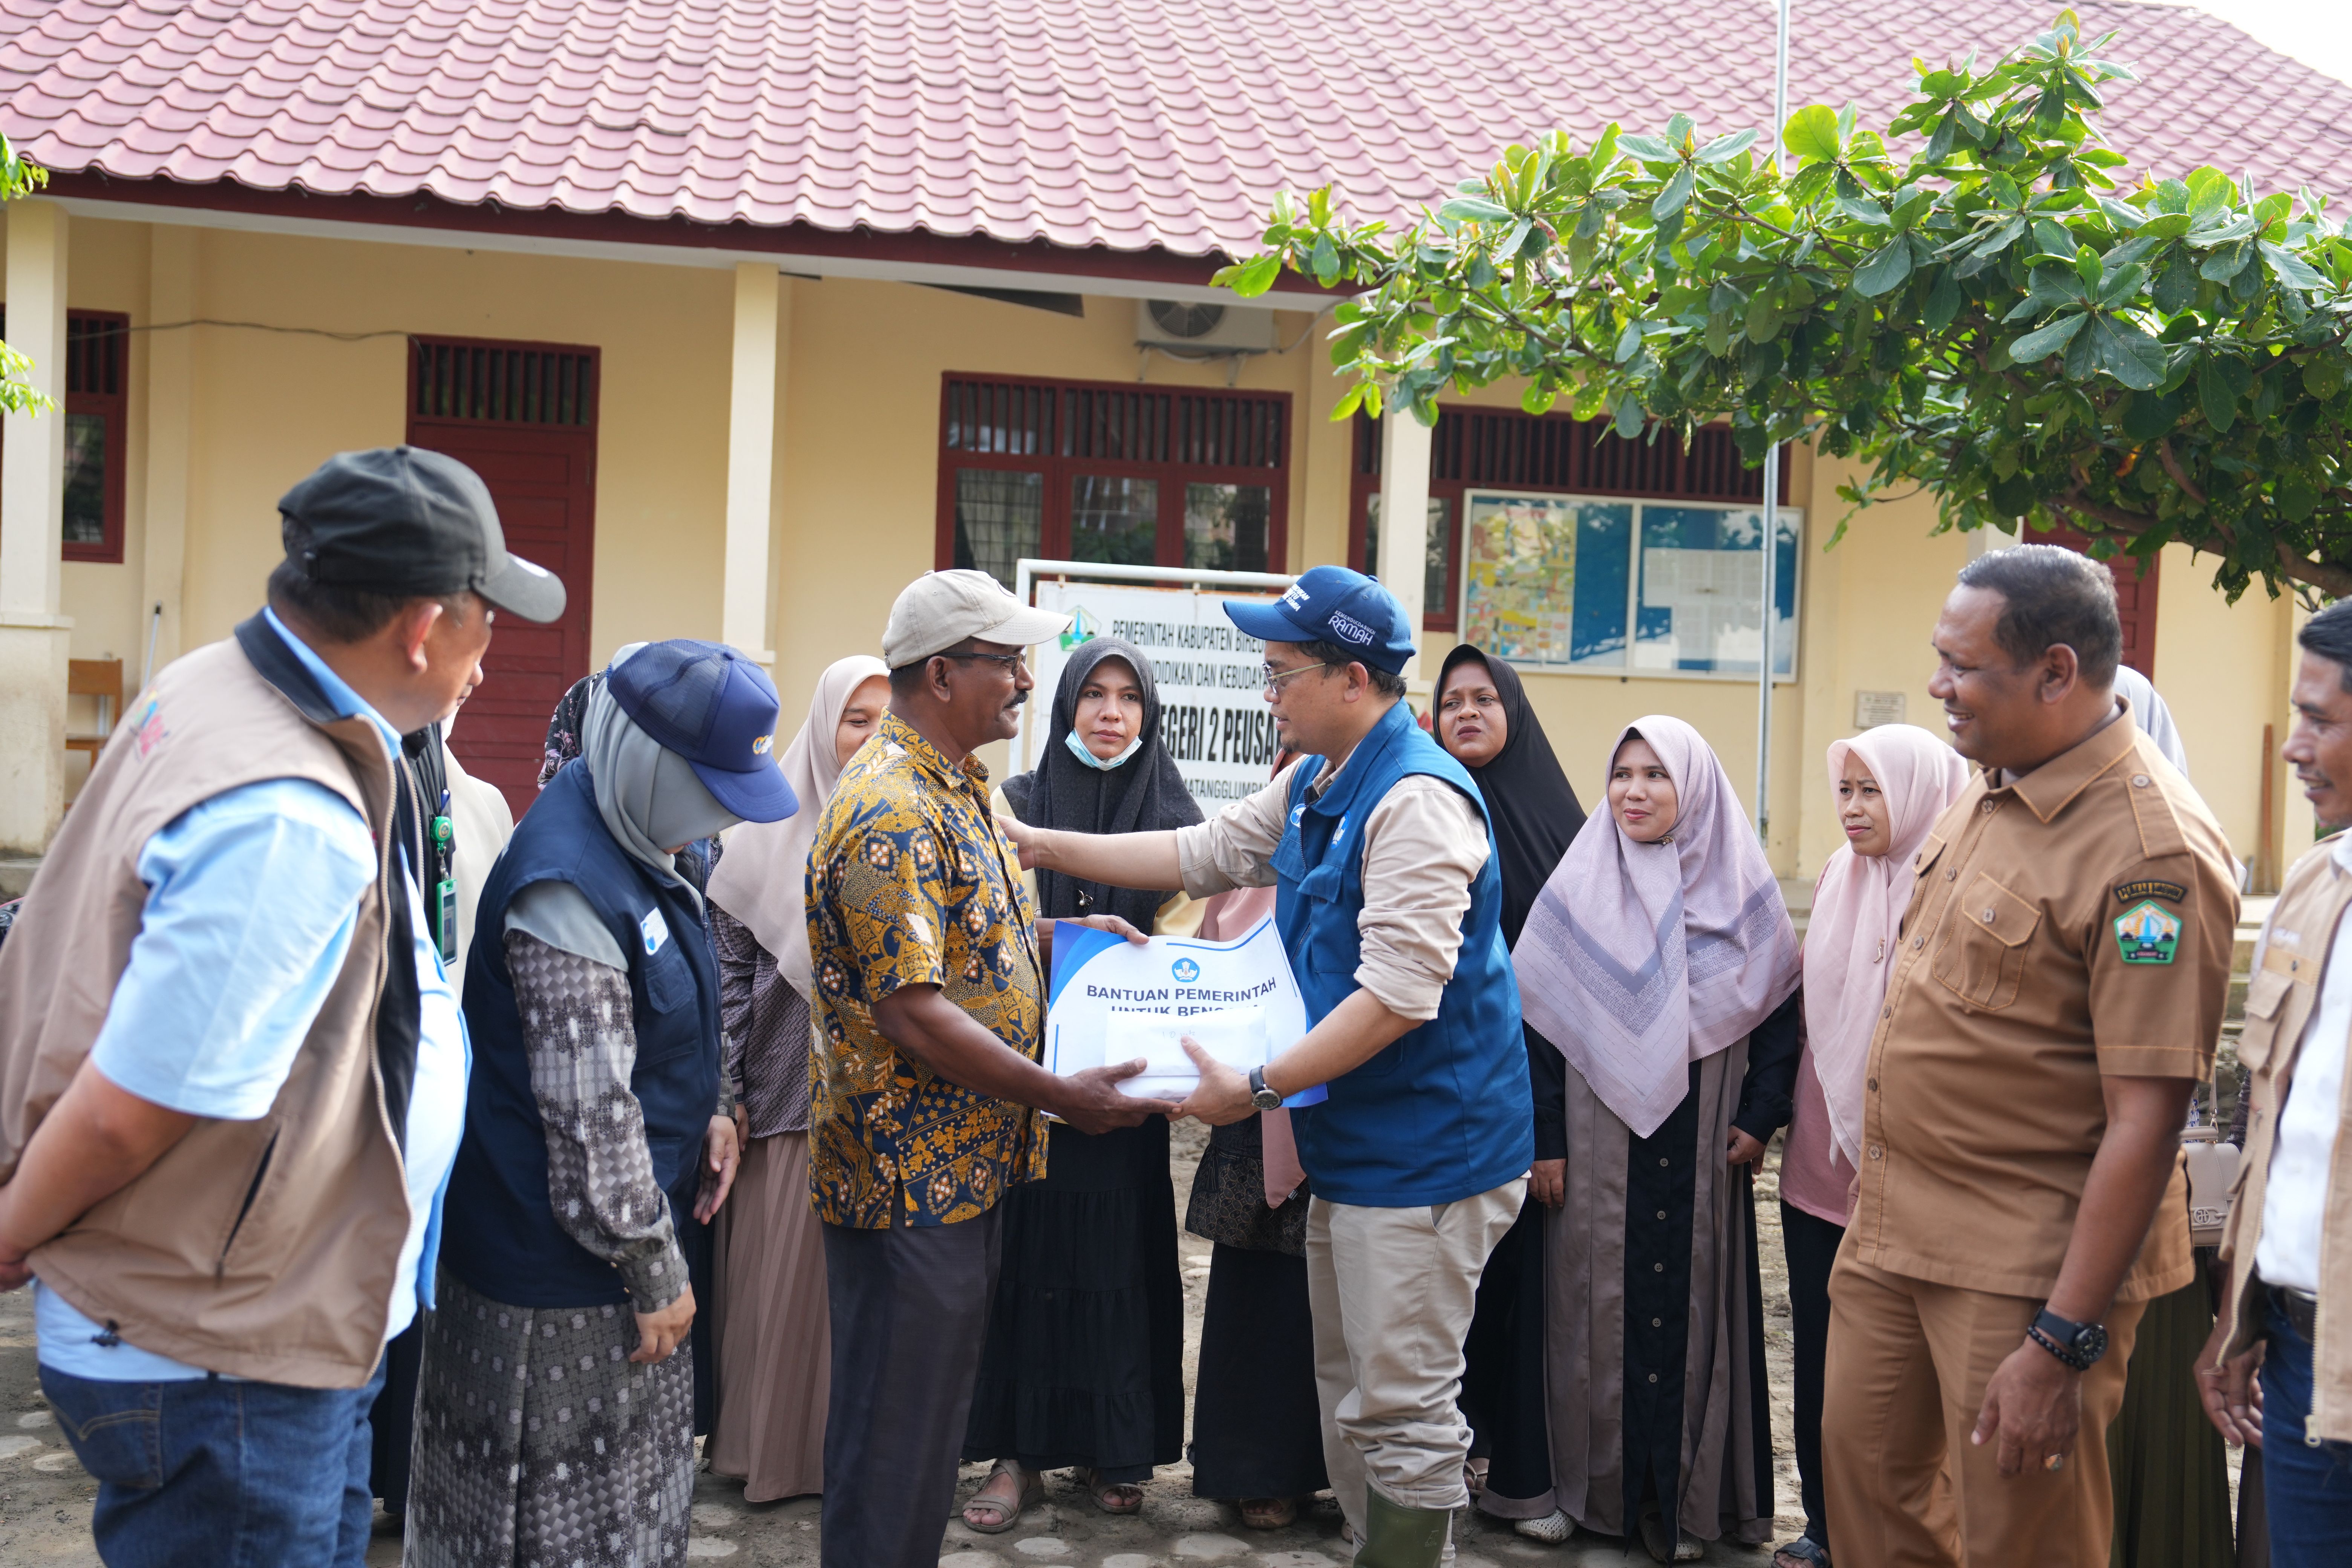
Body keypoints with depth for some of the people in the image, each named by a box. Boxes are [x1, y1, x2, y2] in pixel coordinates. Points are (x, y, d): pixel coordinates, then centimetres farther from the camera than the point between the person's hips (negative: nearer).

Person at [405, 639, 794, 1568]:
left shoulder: (639, 842, 6)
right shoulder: (567, 885, -25)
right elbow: (591, 1114, -25)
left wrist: (706, 1109, 7)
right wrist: (657, 1274, -17)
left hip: (614, 1251, 9)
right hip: (564, 1281, -9)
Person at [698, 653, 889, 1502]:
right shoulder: (769, 834, 2)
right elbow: (729, 968, 2)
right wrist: (727, 1097, -3)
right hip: (789, 1090, -1)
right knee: (777, 1274, 5)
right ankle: (767, 1448, 20)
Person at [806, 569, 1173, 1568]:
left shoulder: (958, 789, 12)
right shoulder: (890, 812, -21)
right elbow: (912, 1012, -25)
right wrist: (1061, 1097, -22)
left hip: (967, 1163, 10)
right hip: (911, 1177, -10)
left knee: (936, 1414, 20)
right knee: (897, 1424, 3)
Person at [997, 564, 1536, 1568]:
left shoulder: (1415, 800, -21)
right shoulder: (1312, 787, 10)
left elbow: (1398, 996, -26)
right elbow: (1202, 854, 18)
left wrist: (1258, 1089, -23)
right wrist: (1040, 846, 12)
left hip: (1423, 1153, -10)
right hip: (1349, 1146, 10)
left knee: (1403, 1411, -1)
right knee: (1349, 1395, 19)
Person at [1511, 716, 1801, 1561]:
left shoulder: (1742, 889, 2)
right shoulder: (1578, 887, 1)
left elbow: (1780, 1009, 4)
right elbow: (1536, 1016, -1)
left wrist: (1759, 1119, -3)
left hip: (1701, 1147, 0)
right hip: (1602, 1143, 0)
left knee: (1694, 1304, 4)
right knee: (1605, 1301, 4)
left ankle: (1692, 1492, 15)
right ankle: (1605, 1485, 16)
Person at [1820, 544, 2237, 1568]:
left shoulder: (2151, 849, -21)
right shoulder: (1988, 792, 6)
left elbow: (2146, 1121, -23)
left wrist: (2062, 1343, -22)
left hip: (2026, 1266, -8)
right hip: (1892, 1226, 8)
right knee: (1866, 1478, 18)